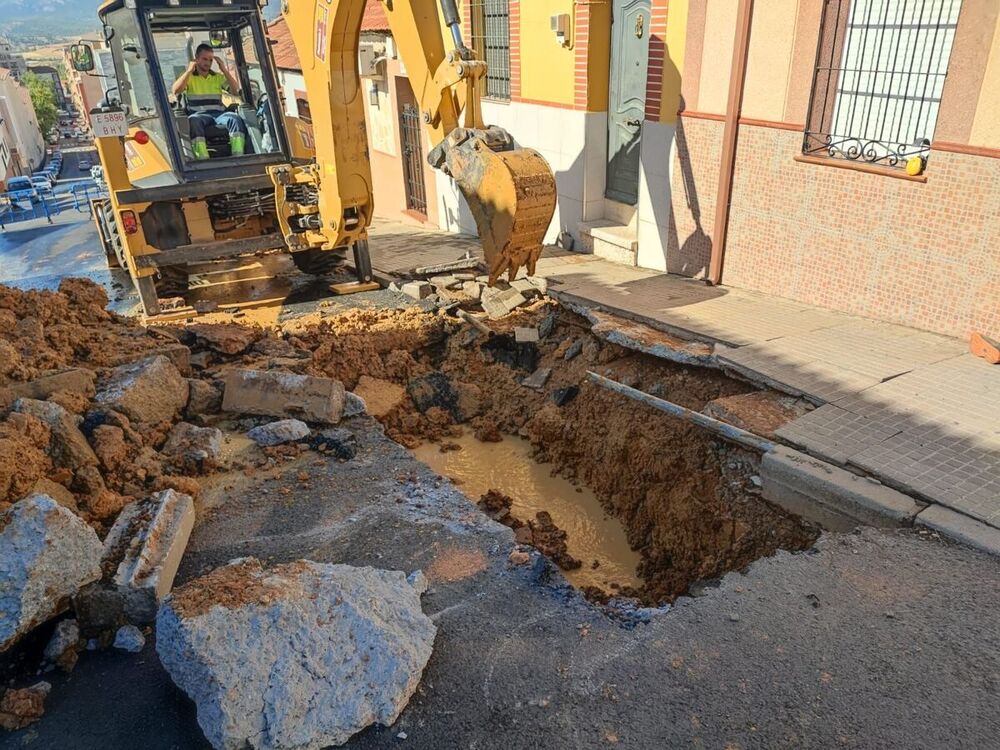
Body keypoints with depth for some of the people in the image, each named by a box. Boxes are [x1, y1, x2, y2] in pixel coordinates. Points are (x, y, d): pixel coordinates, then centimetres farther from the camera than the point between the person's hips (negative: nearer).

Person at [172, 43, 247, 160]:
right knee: (194, 120, -39)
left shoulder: (218, 77, 22)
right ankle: (203, 159, -54)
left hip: (219, 114, 2)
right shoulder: (188, 76, 15)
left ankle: (238, 157, -44)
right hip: (199, 114, -2)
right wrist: (189, 70, -5)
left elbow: (236, 90, 10)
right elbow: (176, 91, -3)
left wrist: (224, 70, 3)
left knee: (234, 118, -32)